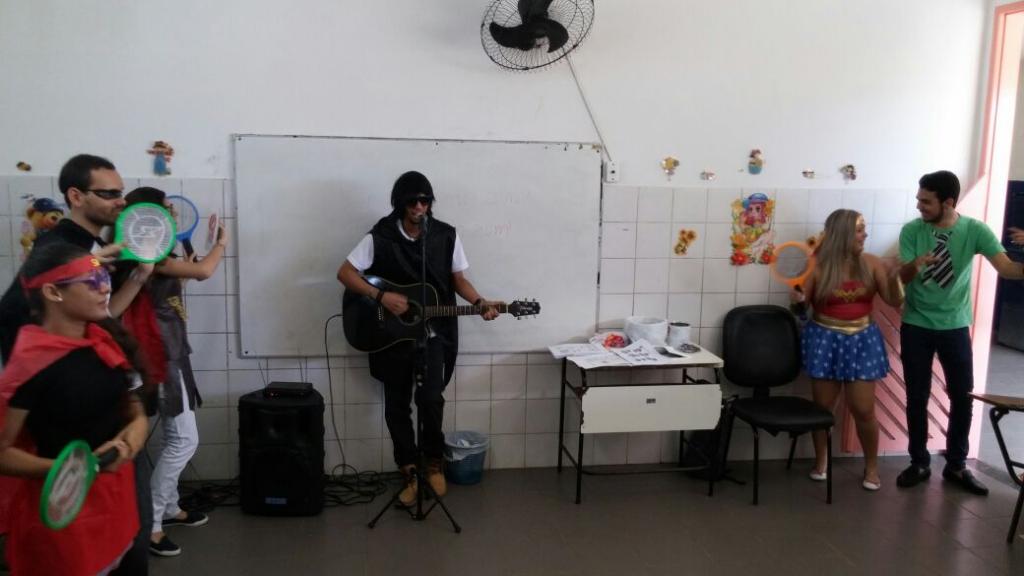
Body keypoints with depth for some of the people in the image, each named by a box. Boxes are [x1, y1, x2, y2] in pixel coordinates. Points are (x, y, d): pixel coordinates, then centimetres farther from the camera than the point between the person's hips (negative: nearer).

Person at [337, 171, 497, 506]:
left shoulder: (446, 236, -1)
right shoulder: (380, 237, -6)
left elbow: (458, 278, 8)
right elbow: (345, 273, -7)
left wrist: (479, 303, -10)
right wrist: (381, 296, -18)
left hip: (433, 333, 0)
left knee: (430, 398, -13)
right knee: (396, 406, 5)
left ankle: (434, 463, 13)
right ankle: (410, 473, 21)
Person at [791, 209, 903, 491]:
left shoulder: (871, 263, -3)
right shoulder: (818, 265, -8)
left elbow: (895, 301, -1)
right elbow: (803, 299, 1)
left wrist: (894, 280, -21)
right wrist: (798, 299, -23)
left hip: (861, 340, 1)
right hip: (824, 339, -1)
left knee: (863, 409, 0)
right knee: (823, 406, 7)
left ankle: (871, 466, 20)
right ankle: (820, 461, 26)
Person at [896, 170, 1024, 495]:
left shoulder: (975, 230, -10)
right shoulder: (912, 231, -9)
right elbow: (903, 276, -15)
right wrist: (914, 265, -39)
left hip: (955, 326, 1)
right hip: (916, 326, 0)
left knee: (963, 397, 6)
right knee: (917, 397, 5)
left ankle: (956, 466, 22)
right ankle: (919, 463, 20)